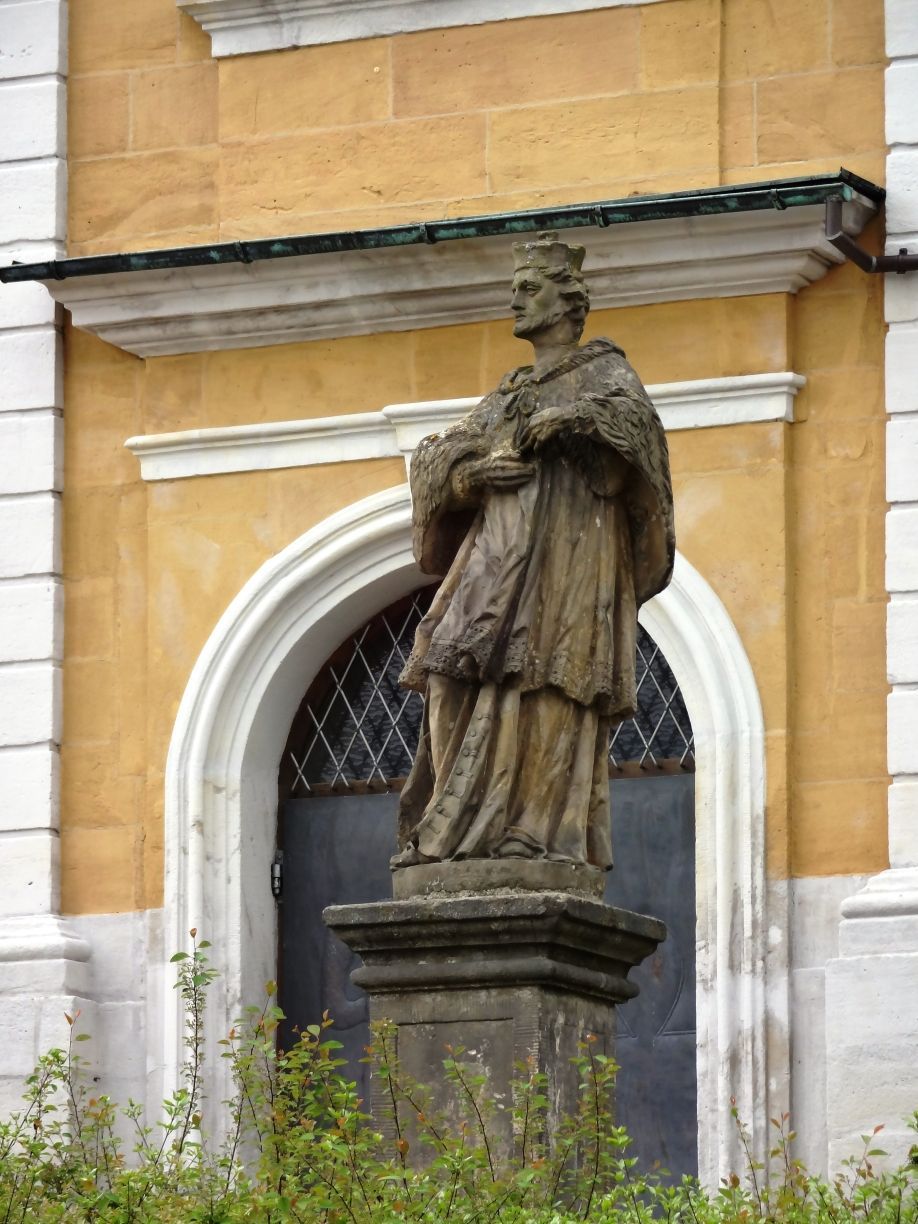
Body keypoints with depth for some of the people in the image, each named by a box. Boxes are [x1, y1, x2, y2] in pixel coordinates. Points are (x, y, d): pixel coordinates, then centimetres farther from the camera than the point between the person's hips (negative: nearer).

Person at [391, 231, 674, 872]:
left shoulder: (603, 372, 10)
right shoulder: (510, 394, 28)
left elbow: (636, 417, -13)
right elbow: (433, 459, 19)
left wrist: (563, 422, -22)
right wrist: (471, 471, -2)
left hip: (568, 551, -6)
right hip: (497, 551, 6)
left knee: (545, 680, -16)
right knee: (466, 675, -8)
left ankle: (540, 828, -22)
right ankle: (457, 828, -12)